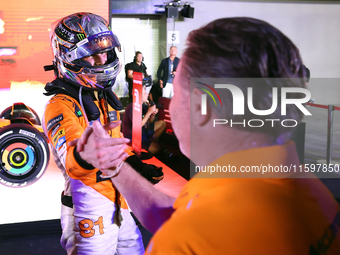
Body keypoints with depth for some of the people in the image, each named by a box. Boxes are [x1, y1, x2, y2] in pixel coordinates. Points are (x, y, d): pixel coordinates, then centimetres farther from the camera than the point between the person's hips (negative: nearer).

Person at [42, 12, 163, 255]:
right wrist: (85, 155, -58)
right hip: (90, 207, -8)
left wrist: (138, 166, 10)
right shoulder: (61, 106, -18)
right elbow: (70, 160, -36)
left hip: (119, 200, 8)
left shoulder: (107, 97, 10)